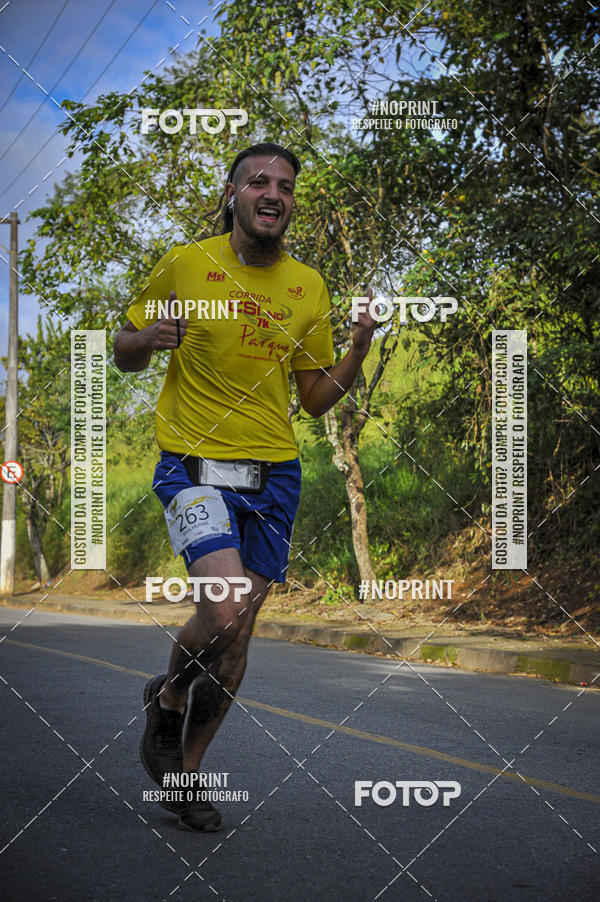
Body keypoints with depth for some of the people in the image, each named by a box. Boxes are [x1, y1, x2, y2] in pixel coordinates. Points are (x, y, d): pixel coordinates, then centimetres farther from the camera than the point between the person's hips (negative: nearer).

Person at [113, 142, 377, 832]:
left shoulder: (308, 287, 7)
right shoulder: (184, 265, -3)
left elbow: (316, 398, 12)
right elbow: (124, 355, 6)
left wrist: (359, 347, -6)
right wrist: (149, 338, -16)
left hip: (273, 476, 4)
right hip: (195, 468, -4)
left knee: (235, 638, 7)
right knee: (225, 609, -23)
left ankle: (185, 767, 27)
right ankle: (167, 700, 11)